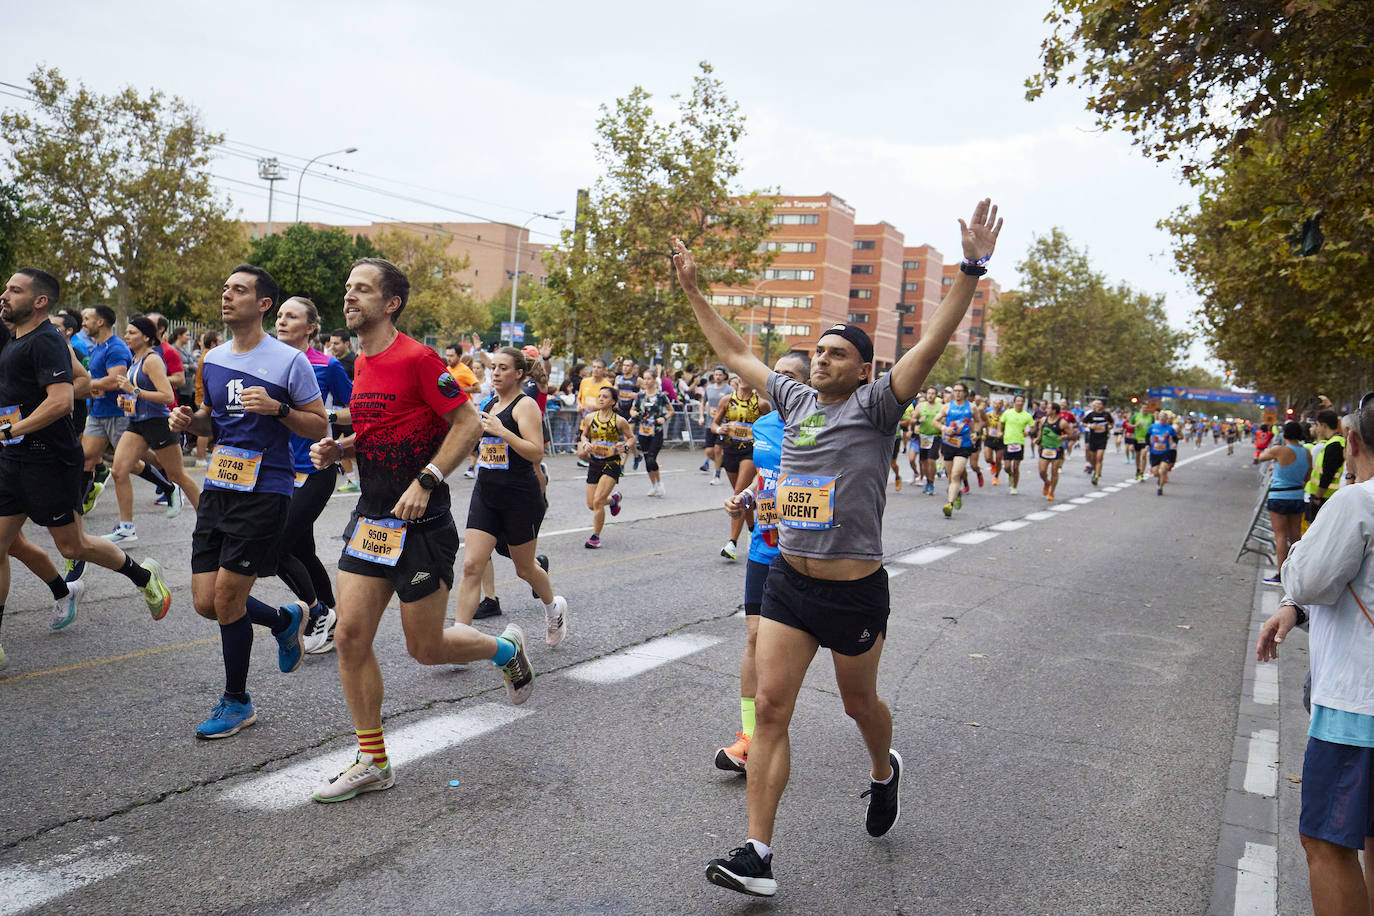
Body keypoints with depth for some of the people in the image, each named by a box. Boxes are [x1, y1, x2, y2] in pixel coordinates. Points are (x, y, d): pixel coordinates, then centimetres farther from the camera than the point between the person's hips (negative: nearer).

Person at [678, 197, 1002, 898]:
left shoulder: (875, 407, -6)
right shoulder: (794, 399, 8)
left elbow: (933, 341, -19)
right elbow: (733, 350, 17)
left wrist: (971, 270, -28)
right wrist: (692, 290, 19)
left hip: (854, 590, -4)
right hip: (787, 581, 4)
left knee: (859, 702, 17)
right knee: (771, 707, -2)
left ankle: (884, 772, 51)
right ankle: (758, 853, 3)